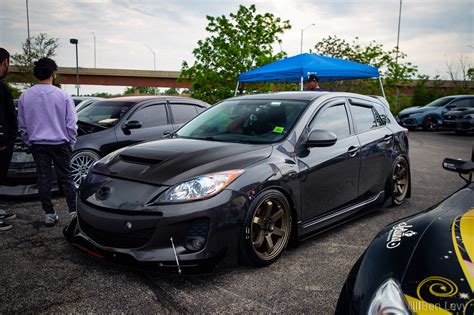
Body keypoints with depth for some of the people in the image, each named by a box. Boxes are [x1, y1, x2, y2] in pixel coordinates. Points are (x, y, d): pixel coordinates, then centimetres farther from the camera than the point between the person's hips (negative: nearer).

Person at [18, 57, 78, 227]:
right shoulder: (63, 95, -9)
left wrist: (29, 142, 18)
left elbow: (22, 125, 6)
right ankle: (74, 211, 7)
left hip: (37, 144, 2)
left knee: (43, 179, 8)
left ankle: (49, 214, 13)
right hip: (60, 143, -2)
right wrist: (71, 143, 7)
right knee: (65, 178, 7)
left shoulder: (25, 96, -1)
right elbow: (71, 124, -5)